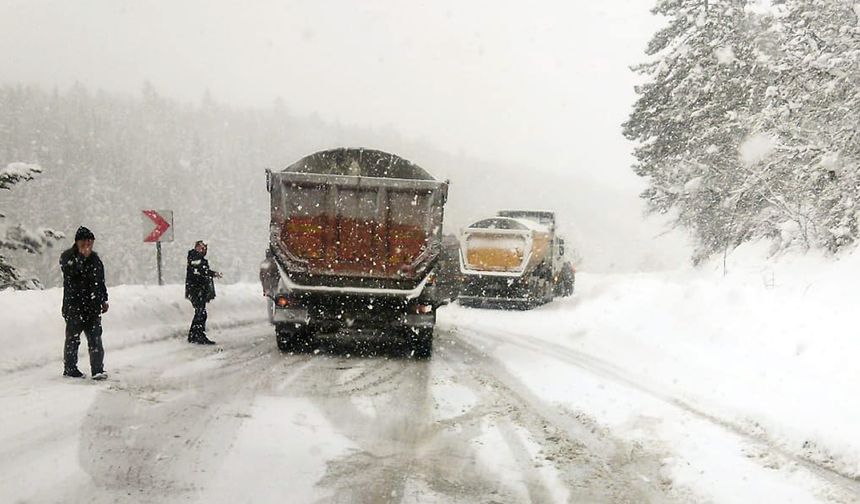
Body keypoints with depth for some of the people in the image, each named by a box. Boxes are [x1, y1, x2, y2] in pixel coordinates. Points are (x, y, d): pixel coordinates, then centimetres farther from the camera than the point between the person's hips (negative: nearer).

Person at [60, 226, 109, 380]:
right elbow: (70, 271, -23)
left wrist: (104, 300, 21)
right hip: (74, 305, -4)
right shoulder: (67, 256, -2)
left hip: (93, 305, 4)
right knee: (73, 337, 3)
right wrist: (82, 256, -25)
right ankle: (69, 368, 16)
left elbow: (101, 281, 22)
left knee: (95, 338, -2)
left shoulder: (95, 258, 14)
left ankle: (98, 370, -4)